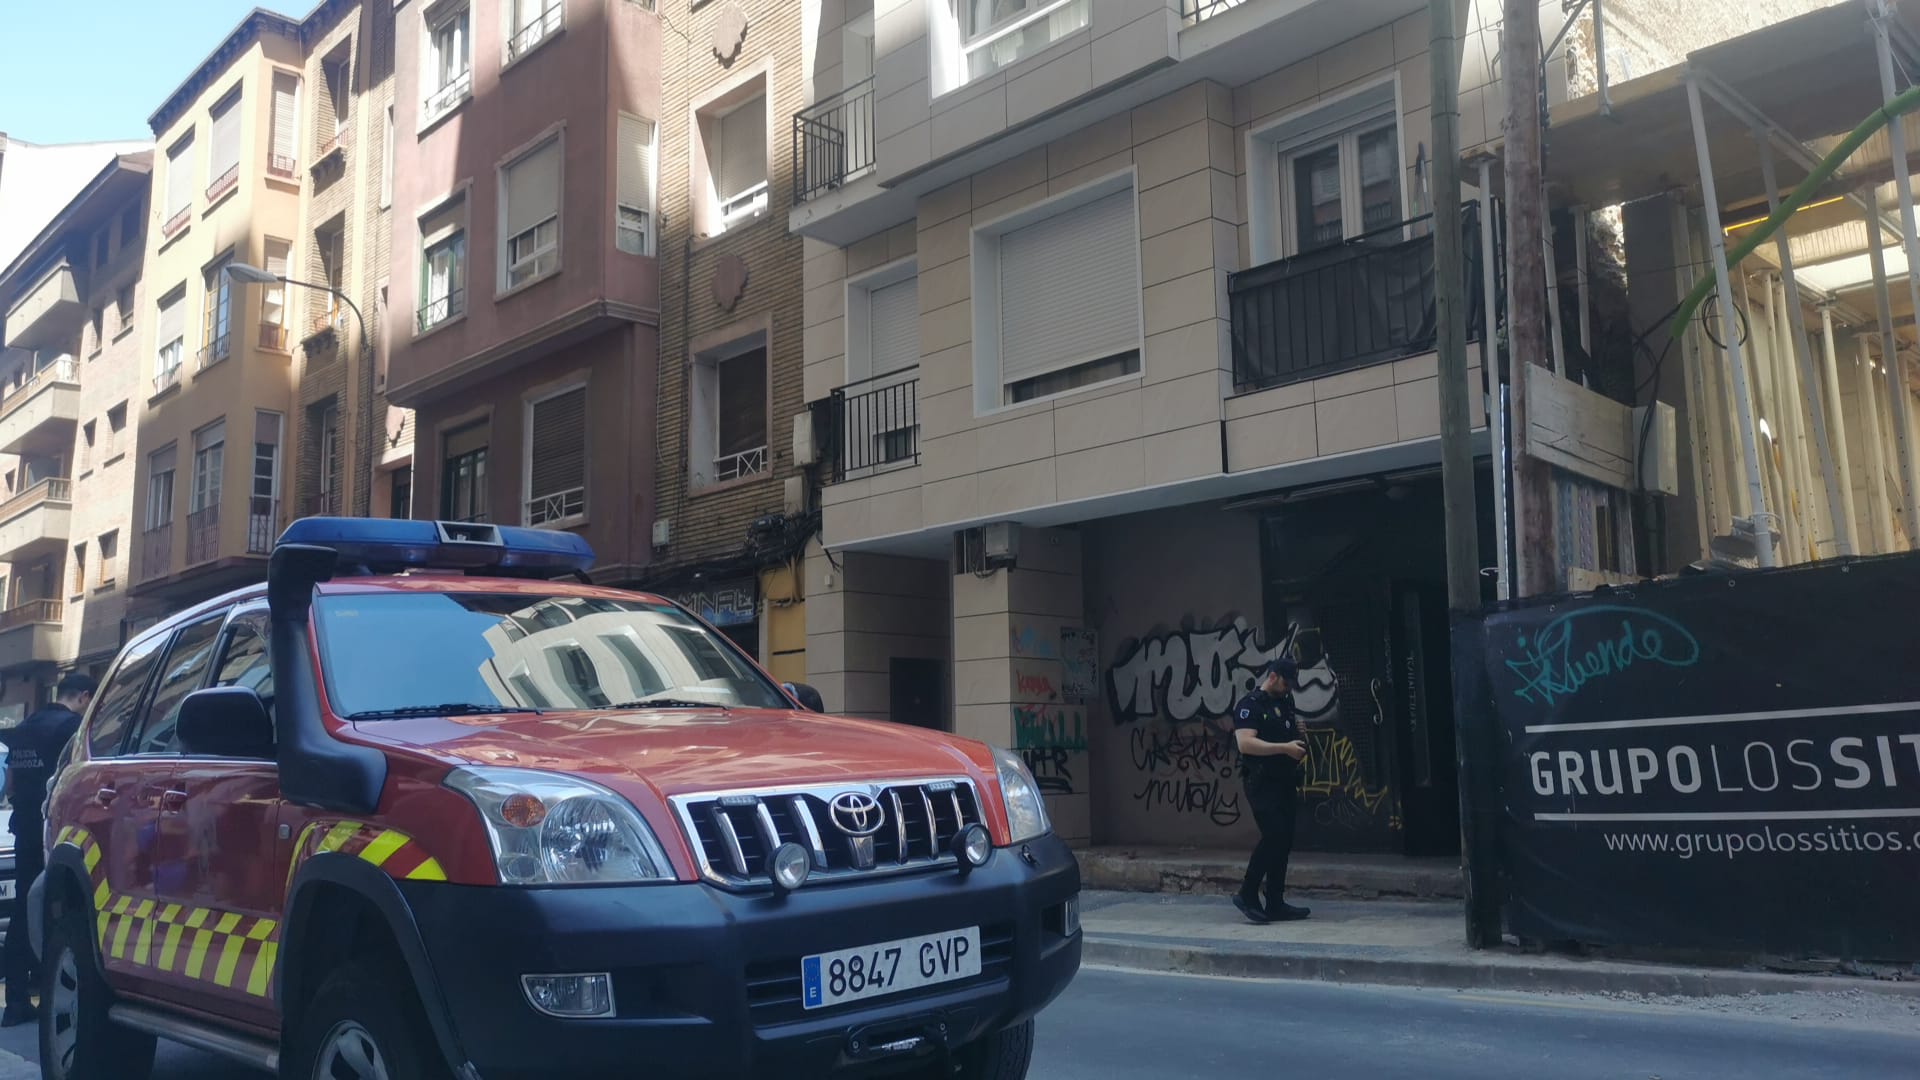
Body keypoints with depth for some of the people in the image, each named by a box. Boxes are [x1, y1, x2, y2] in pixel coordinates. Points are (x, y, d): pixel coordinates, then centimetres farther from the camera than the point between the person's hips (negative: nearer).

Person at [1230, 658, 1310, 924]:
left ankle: (1275, 904, 11)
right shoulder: (1249, 705, -8)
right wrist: (1285, 748, -23)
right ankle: (1247, 894, -5)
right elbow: (1245, 743, -22)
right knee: (1274, 835, -17)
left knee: (1283, 841, 6)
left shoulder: (1286, 703, 17)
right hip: (1261, 782, -8)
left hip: (1284, 781, 8)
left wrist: (1299, 747, 10)